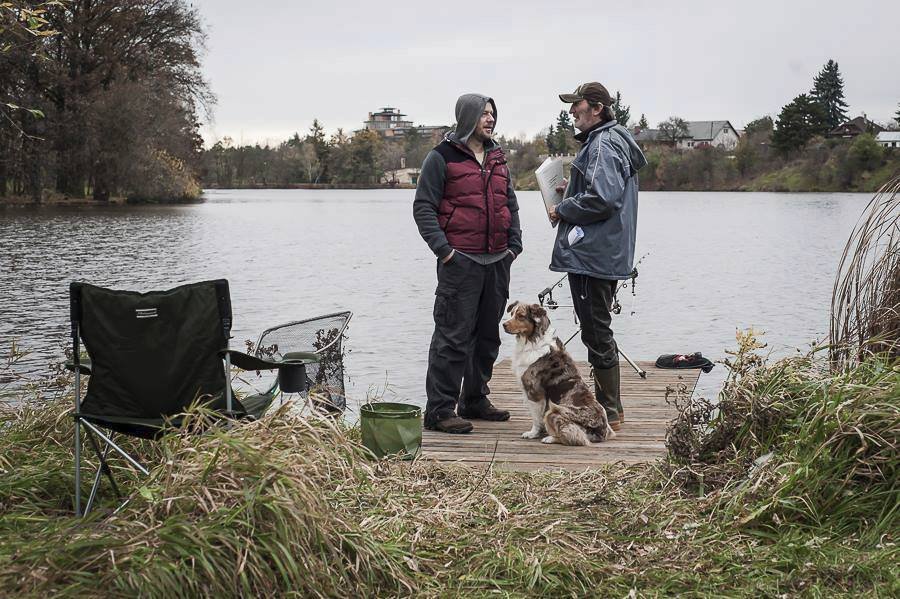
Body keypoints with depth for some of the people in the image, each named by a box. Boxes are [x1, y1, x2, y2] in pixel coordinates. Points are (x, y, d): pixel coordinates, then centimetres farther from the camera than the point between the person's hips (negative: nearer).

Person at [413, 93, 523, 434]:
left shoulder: (497, 158, 16)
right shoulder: (442, 157, -5)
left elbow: (510, 203, 22)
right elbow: (423, 207, -7)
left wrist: (514, 243, 11)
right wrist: (442, 248, -15)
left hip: (497, 261, 7)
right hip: (460, 261, -7)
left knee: (488, 335, 13)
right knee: (453, 336, -8)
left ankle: (474, 401, 26)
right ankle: (439, 410, -4)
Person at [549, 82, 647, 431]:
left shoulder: (602, 146, -15)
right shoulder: (612, 140, 18)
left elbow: (601, 199, -26)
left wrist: (563, 209, -12)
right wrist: (573, 192, 12)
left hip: (592, 255, -11)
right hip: (605, 254, 11)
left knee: (596, 332, -5)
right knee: (598, 331, 17)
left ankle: (608, 413, 1)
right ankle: (609, 407, 25)